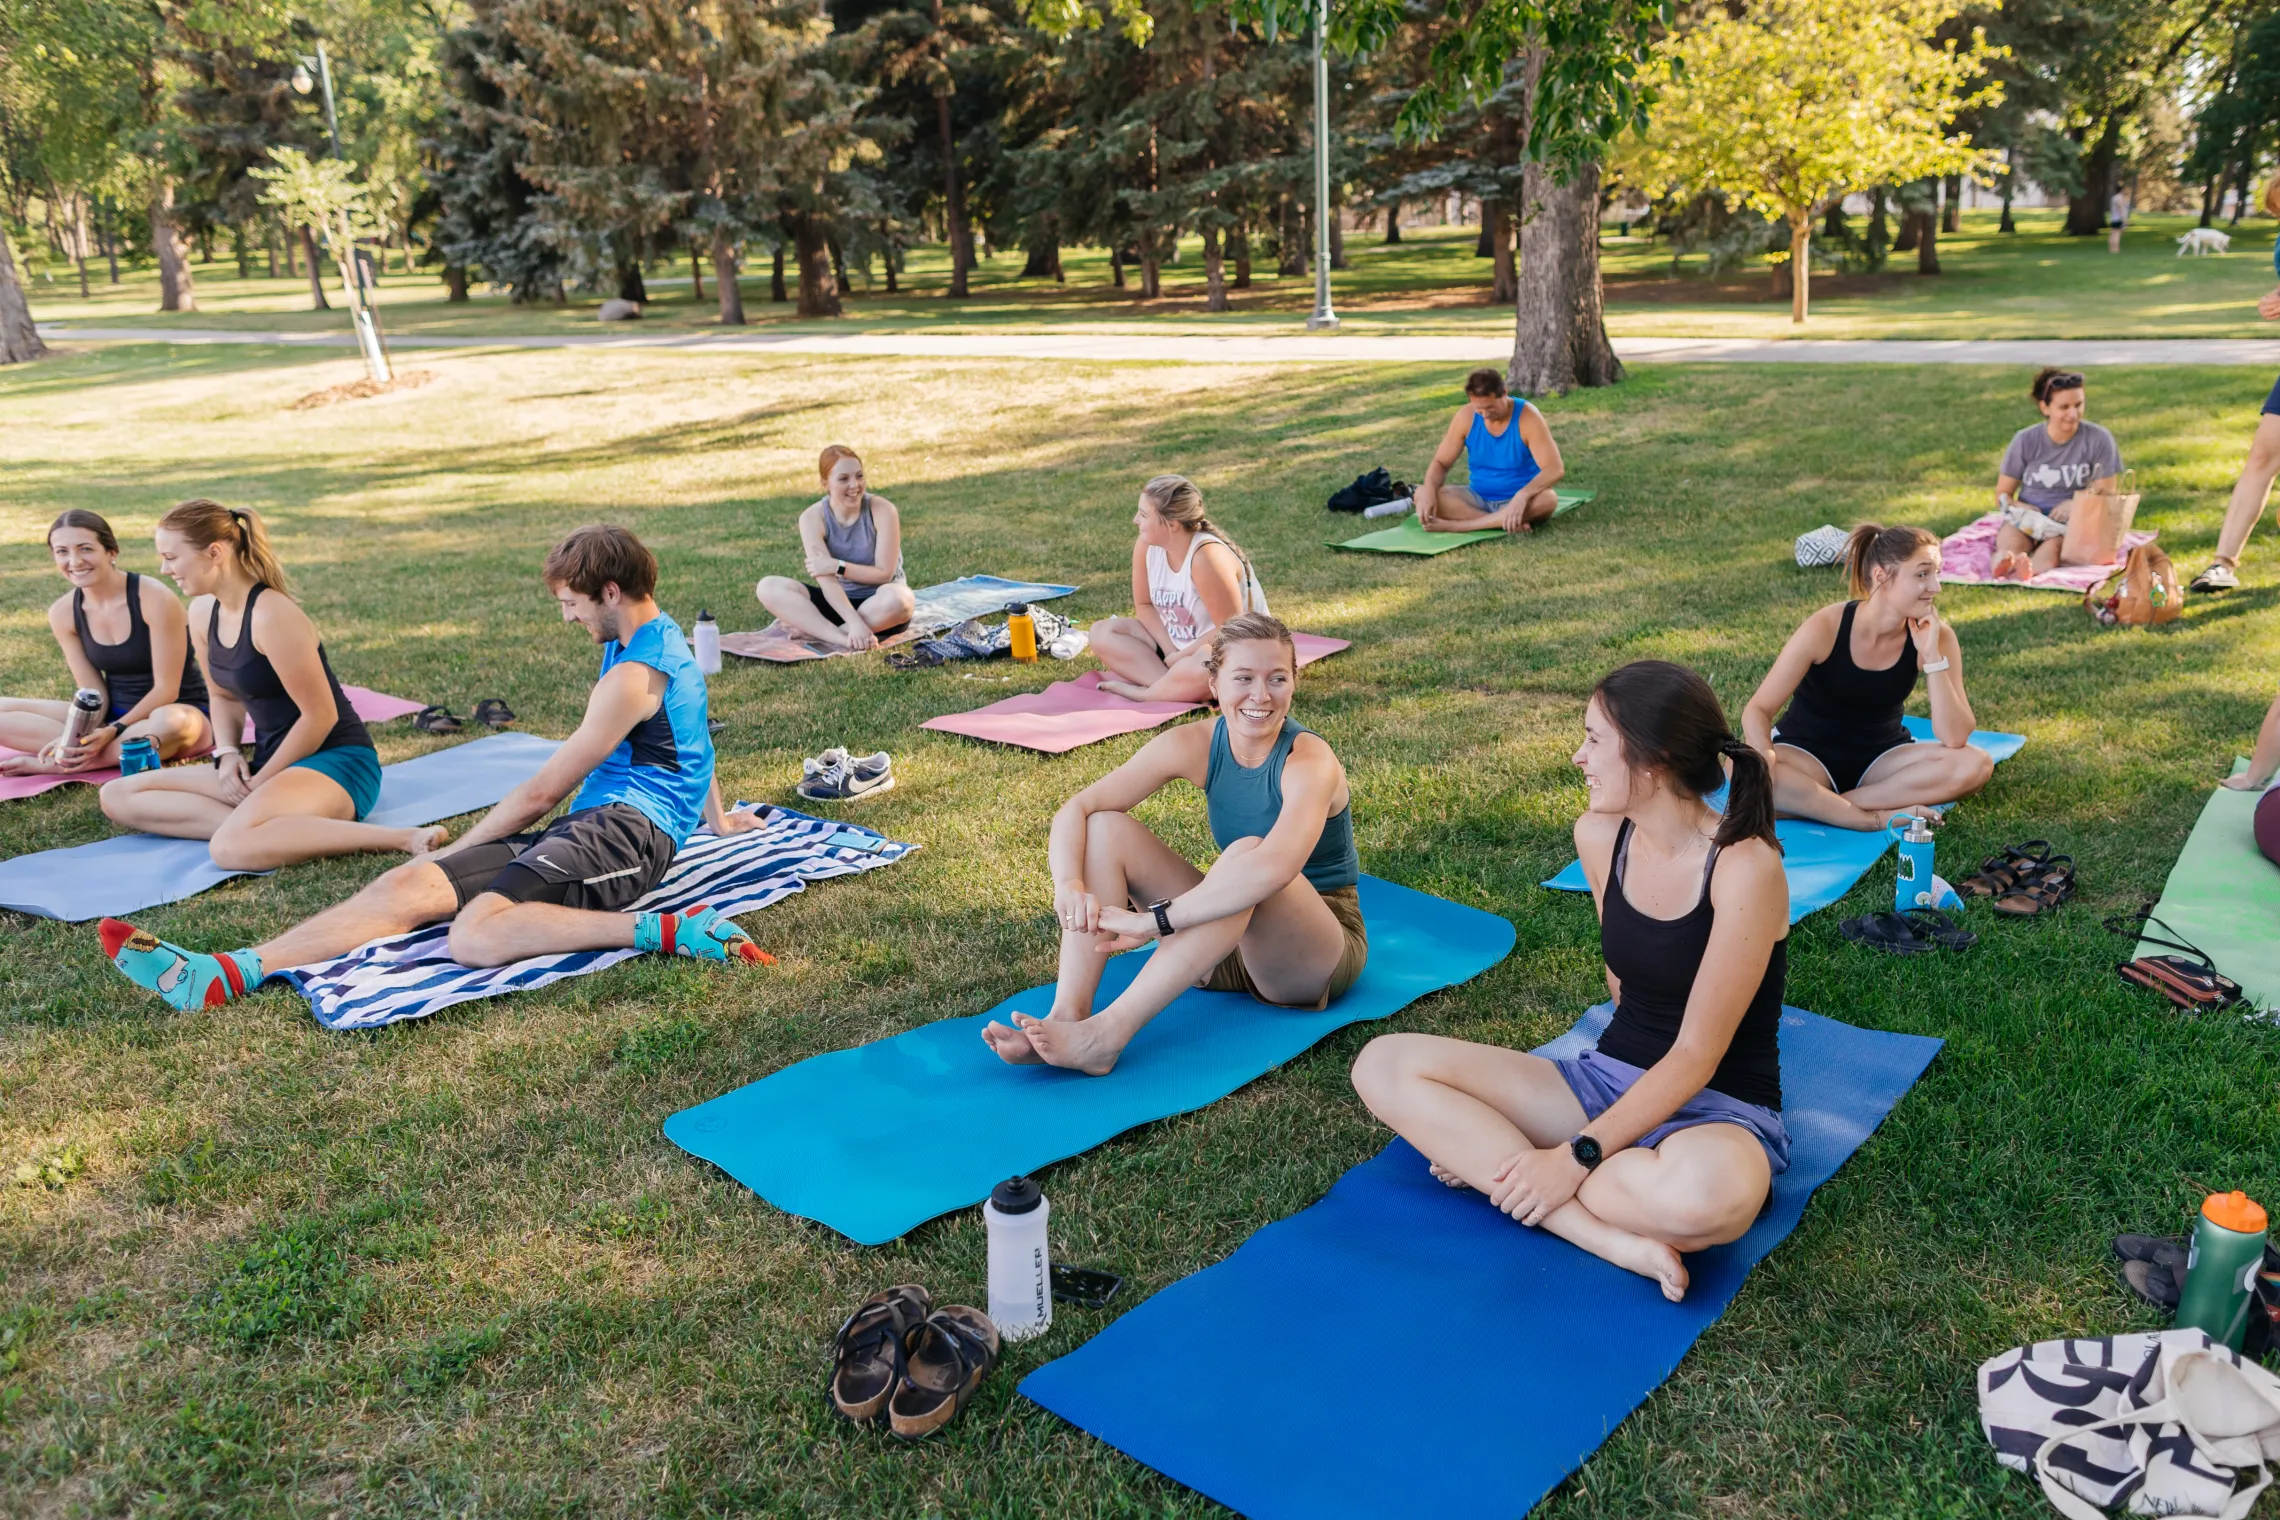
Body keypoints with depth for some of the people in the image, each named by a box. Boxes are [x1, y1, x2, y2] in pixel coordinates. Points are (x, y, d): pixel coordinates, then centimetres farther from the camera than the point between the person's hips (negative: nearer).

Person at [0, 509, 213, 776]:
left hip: (178, 713, -5)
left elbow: (166, 688, -17)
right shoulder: (63, 612, -2)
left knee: (169, 723, -42)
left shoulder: (155, 599, -18)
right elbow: (93, 692, -1)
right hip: (113, 714, 5)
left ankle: (47, 764, -25)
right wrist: (79, 736, -21)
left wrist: (113, 731, -25)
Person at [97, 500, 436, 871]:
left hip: (336, 761, -9)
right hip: (274, 761, 10)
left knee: (233, 847, -36)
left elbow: (320, 715, -18)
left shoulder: (271, 615, -20)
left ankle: (403, 838, -28)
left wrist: (261, 781, -11)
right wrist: (228, 754, 1)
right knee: (117, 796, 3)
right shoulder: (203, 612, 6)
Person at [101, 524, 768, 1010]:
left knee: (476, 934, -35)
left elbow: (542, 791, -7)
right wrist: (715, 817, 53)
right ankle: (224, 974, -19)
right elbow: (690, 740, 39)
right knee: (411, 884, -9)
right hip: (589, 824, 10)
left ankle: (665, 931, -34)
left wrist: (458, 848, 6)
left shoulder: (634, 674, -12)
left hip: (626, 828, -10)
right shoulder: (657, 636, 21)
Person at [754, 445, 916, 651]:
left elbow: (885, 573, -13)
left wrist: (838, 566, -22)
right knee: (768, 587, -19)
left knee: (899, 598, -39)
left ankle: (816, 631, -27)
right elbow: (826, 580, -21)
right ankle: (843, 638, -35)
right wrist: (854, 622, -35)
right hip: (838, 602, 2)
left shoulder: (881, 510, -13)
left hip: (879, 606, -2)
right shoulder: (812, 518, -11)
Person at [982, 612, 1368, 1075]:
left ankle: (1107, 1034, -40)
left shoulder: (1308, 761, -23)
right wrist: (1068, 884, -33)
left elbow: (1276, 867, -43)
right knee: (1106, 827, -11)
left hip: (1316, 956, -5)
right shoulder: (1195, 744, -8)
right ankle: (1067, 1015, -27)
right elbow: (1077, 808, -12)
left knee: (1248, 851, -37)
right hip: (1229, 932, 6)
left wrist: (1153, 920, -44)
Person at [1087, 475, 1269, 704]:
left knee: (1205, 663, -42)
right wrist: (1170, 650, -13)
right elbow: (1144, 606, 2)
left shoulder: (1207, 557, -28)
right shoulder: (1146, 545, -9)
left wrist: (1179, 657, -17)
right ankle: (1177, 686, -22)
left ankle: (1143, 693, -16)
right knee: (1101, 632, -5)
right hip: (1175, 645, 8)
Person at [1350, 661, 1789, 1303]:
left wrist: (1579, 1156, -24)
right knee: (1384, 1065, -12)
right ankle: (1613, 1238, -21)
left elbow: (1696, 1056, -20)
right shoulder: (1599, 835, 0)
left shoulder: (1744, 867, -19)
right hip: (1609, 1077, 6)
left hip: (1719, 1109, -6)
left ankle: (1487, 1159, -17)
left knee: (1708, 1194, -44)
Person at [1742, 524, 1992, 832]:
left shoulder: (1937, 636, -12)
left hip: (1880, 758, 4)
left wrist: (1932, 656, -25)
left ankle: (1814, 805, -26)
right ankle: (1882, 818, -29)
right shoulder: (1825, 628, -20)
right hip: (1809, 755, -3)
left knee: (1975, 765, -25)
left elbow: (1955, 739, -19)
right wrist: (1764, 755, -39)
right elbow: (1758, 709, -17)